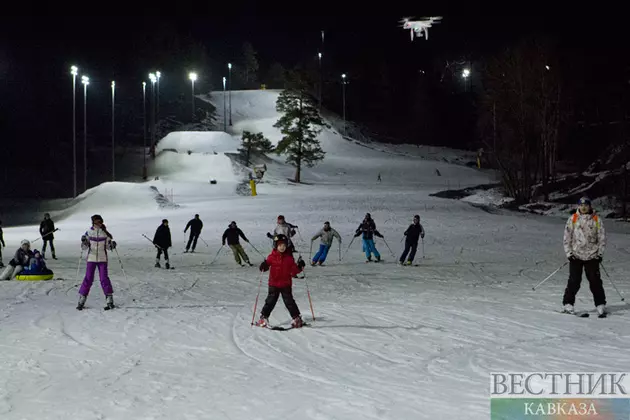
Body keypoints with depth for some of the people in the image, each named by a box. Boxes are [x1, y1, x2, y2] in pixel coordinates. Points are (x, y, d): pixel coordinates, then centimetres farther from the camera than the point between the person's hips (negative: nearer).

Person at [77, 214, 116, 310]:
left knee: (104, 278, -6)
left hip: (102, 259, 0)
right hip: (91, 259, 0)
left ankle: (109, 300, 2)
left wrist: (112, 245, -14)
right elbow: (84, 248, 0)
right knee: (88, 279, -2)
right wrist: (84, 242, -21)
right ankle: (81, 301, 6)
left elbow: (108, 247, 7)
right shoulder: (89, 232, -1)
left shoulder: (105, 233, -1)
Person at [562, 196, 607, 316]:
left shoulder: (596, 220, 4)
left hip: (592, 256, 1)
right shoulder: (572, 219, 3)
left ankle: (600, 305, 3)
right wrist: (569, 252, -3)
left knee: (595, 281, -2)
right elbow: (567, 237, 4)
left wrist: (600, 253, 1)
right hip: (576, 256, -1)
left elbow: (602, 237, 8)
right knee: (574, 281, -4)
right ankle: (568, 304, 3)